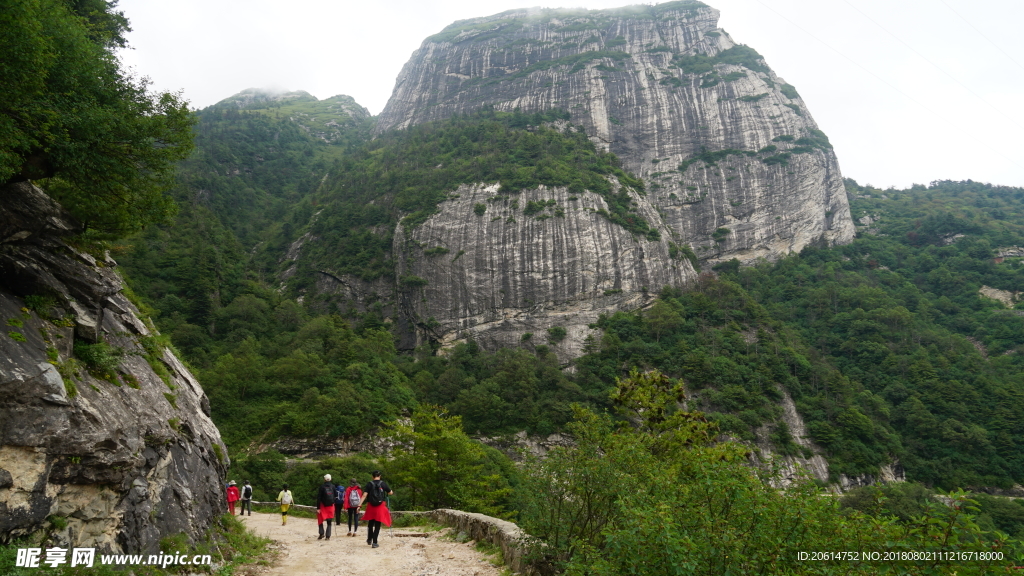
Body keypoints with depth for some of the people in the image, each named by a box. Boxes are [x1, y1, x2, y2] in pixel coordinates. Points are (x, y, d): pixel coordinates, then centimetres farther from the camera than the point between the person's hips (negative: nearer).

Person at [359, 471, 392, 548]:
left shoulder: (369, 484, -2)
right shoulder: (383, 483, -2)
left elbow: (364, 495, -10)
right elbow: (390, 493, 8)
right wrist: (385, 490, 29)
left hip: (371, 507, 1)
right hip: (380, 507, -1)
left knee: (370, 524, 19)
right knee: (377, 525, 4)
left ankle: (369, 540, 30)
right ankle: (374, 542, 0)